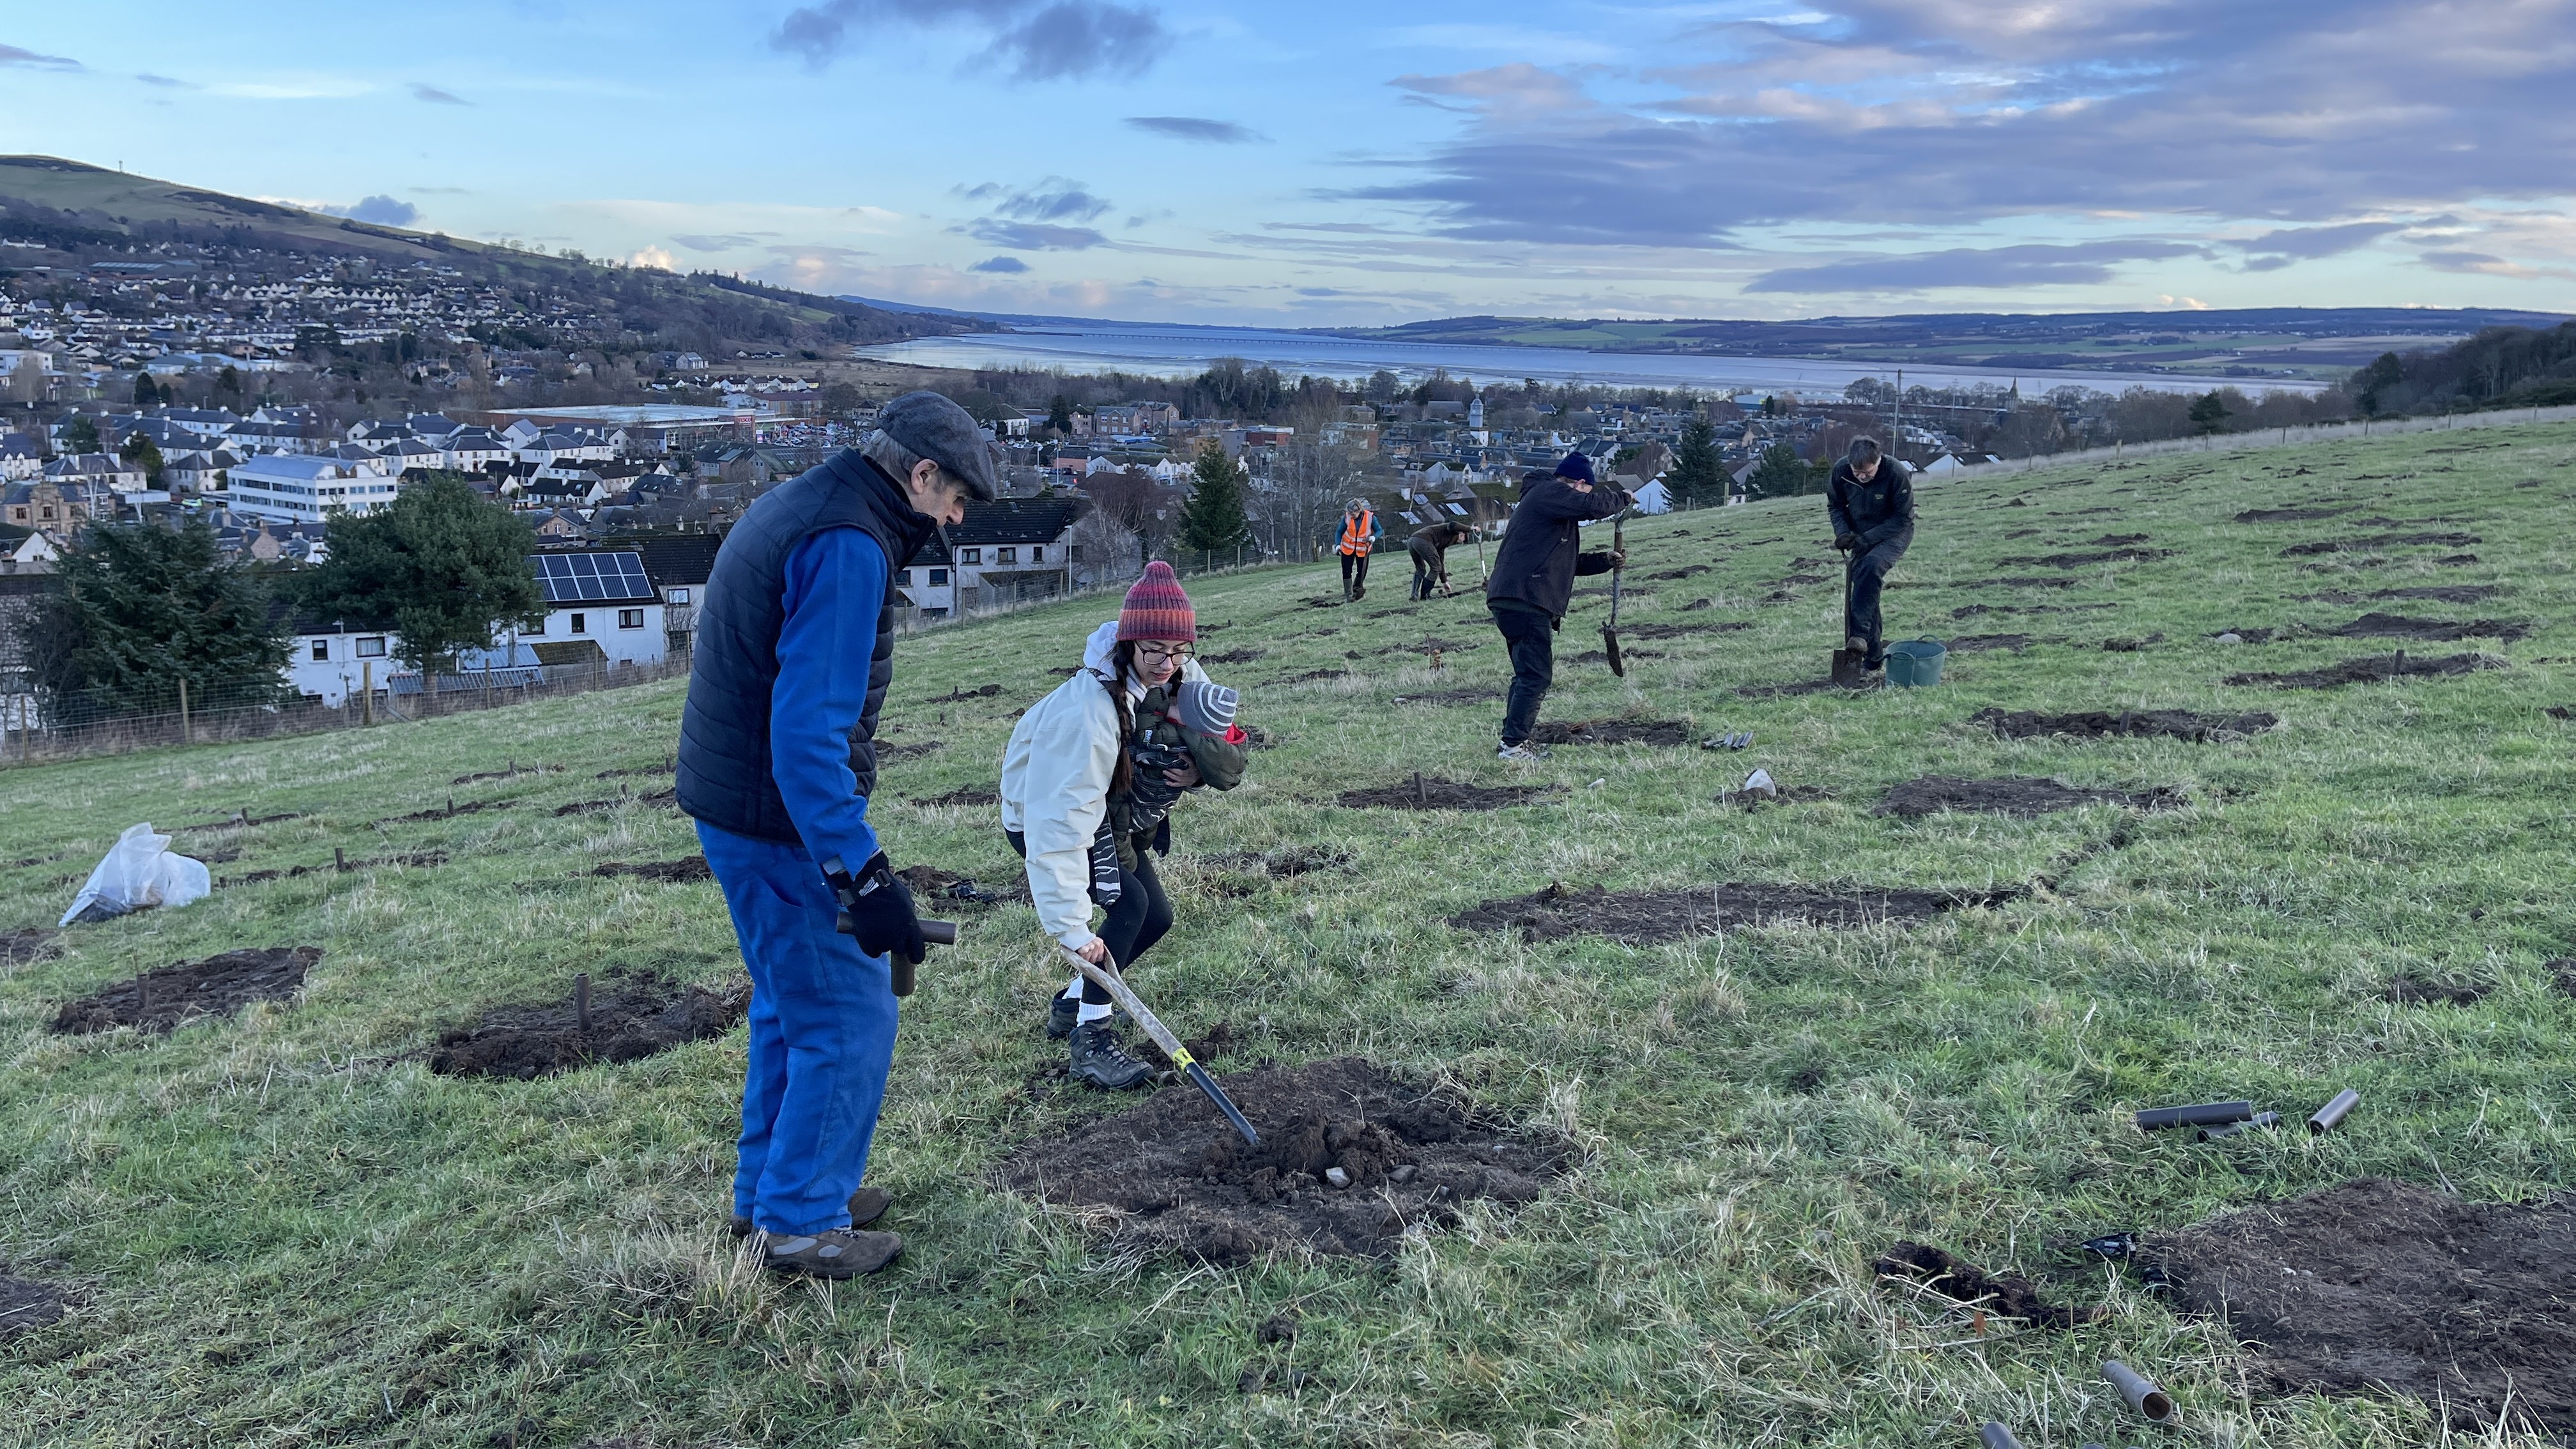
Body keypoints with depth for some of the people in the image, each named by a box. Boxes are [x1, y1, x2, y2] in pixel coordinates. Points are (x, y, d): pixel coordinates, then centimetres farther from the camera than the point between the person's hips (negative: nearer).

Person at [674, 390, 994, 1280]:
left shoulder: (793, 508, 13)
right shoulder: (848, 547, -20)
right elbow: (809, 730, -28)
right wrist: (863, 874, -28)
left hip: (733, 805, 11)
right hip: (784, 821, -10)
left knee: (792, 1003, 22)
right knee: (848, 1019, 1)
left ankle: (768, 1190, 34)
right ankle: (802, 1222, 13)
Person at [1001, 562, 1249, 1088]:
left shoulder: (1182, 680, -17)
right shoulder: (1090, 708, -39)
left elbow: (1228, 760, -3)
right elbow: (1060, 821, -41)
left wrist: (1199, 768, -28)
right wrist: (1071, 925, -42)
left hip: (1113, 813, 8)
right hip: (1042, 816, -8)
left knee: (1157, 916, 5)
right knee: (1128, 902, -22)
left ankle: (1070, 1004, 24)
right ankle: (1088, 1039, -11)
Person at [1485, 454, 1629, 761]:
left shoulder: (1539, 498, 29)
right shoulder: (1549, 492, -4)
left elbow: (1565, 562, 34)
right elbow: (1591, 505, -21)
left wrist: (1604, 561, 30)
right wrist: (1621, 497, -2)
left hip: (1511, 602, 11)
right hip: (1525, 600, -11)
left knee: (1527, 674, 17)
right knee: (1536, 675, -10)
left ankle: (1513, 741, 20)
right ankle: (1513, 745, -11)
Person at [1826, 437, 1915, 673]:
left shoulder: (1896, 474, -26)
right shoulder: (1841, 470, -15)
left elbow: (1903, 518, -20)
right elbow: (1835, 505, 2)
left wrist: (1867, 539, -27)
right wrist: (1843, 532, -17)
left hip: (1893, 534, -5)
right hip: (1861, 537, 5)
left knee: (1871, 566, -33)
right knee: (1863, 587, 1)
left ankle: (1859, 634, -35)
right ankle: (1874, 656, 11)